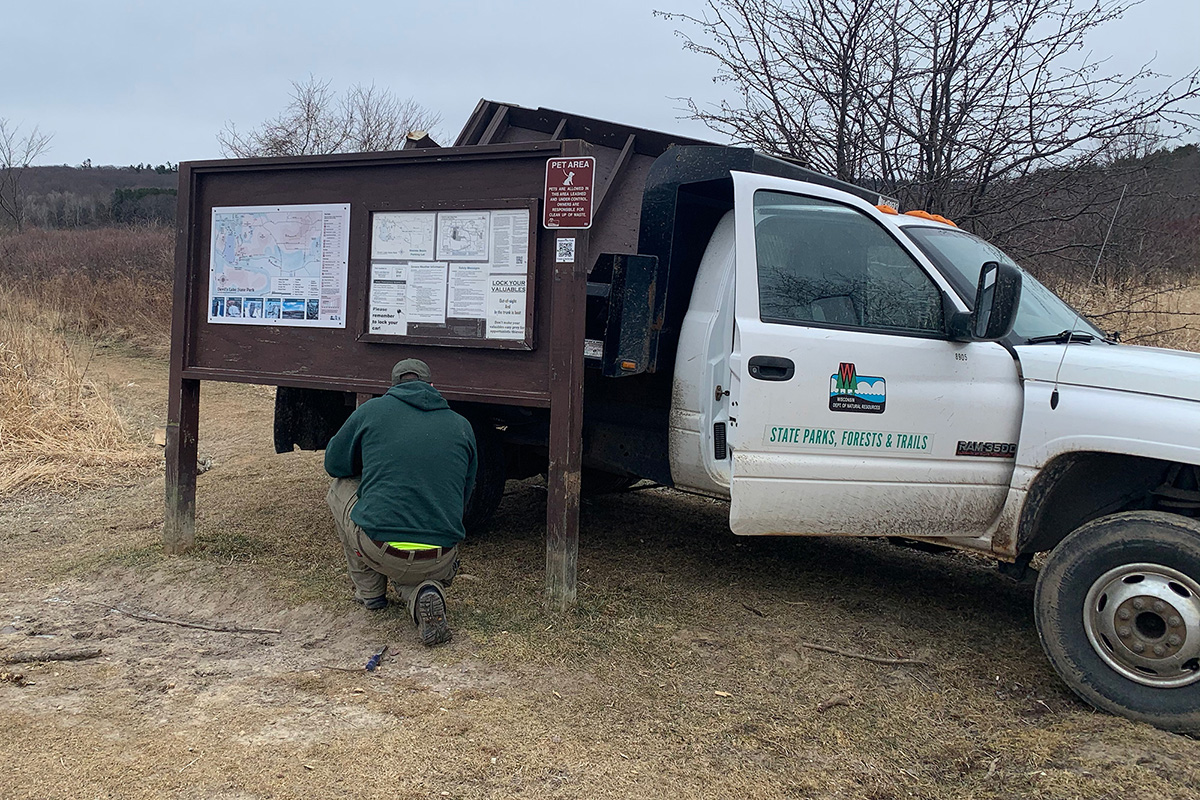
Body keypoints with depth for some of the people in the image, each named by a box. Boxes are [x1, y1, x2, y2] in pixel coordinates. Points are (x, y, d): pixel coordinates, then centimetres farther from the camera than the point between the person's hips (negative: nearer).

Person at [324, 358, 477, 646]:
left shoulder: (372, 410, 5)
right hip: (438, 562, 3)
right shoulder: (462, 426, 12)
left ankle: (369, 591, 27)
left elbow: (334, 464, 18)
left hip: (378, 550, -3)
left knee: (341, 486, 26)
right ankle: (423, 592, 1)